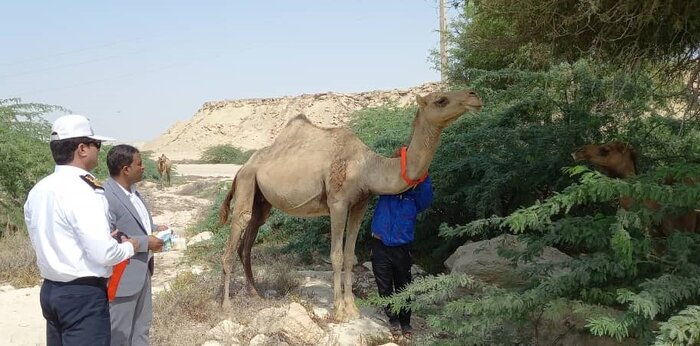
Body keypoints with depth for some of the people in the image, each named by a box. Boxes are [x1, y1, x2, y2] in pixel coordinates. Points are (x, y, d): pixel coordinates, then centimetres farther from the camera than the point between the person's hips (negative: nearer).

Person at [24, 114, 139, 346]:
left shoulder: (37, 191, 6)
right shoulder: (82, 191, -20)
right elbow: (102, 253, -24)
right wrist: (129, 247, -4)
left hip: (50, 290, 9)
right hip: (83, 294, -8)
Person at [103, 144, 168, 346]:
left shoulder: (132, 190, 8)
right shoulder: (106, 197, -23)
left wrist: (154, 229, 2)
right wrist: (145, 243, -23)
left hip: (142, 272, 9)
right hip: (122, 276, -9)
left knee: (141, 329, 21)